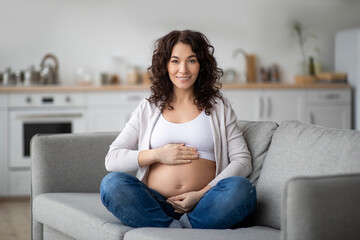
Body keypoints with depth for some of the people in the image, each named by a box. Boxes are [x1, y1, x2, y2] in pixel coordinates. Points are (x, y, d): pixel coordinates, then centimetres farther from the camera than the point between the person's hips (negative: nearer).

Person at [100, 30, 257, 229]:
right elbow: (112, 159, 11)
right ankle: (182, 230, -32)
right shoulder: (148, 109, 18)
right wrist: (157, 154, -4)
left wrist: (202, 194, -9)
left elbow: (242, 161, 5)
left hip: (203, 205, -1)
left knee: (242, 188, -32)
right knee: (112, 183, -29)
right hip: (156, 204, 1)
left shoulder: (218, 107, 16)